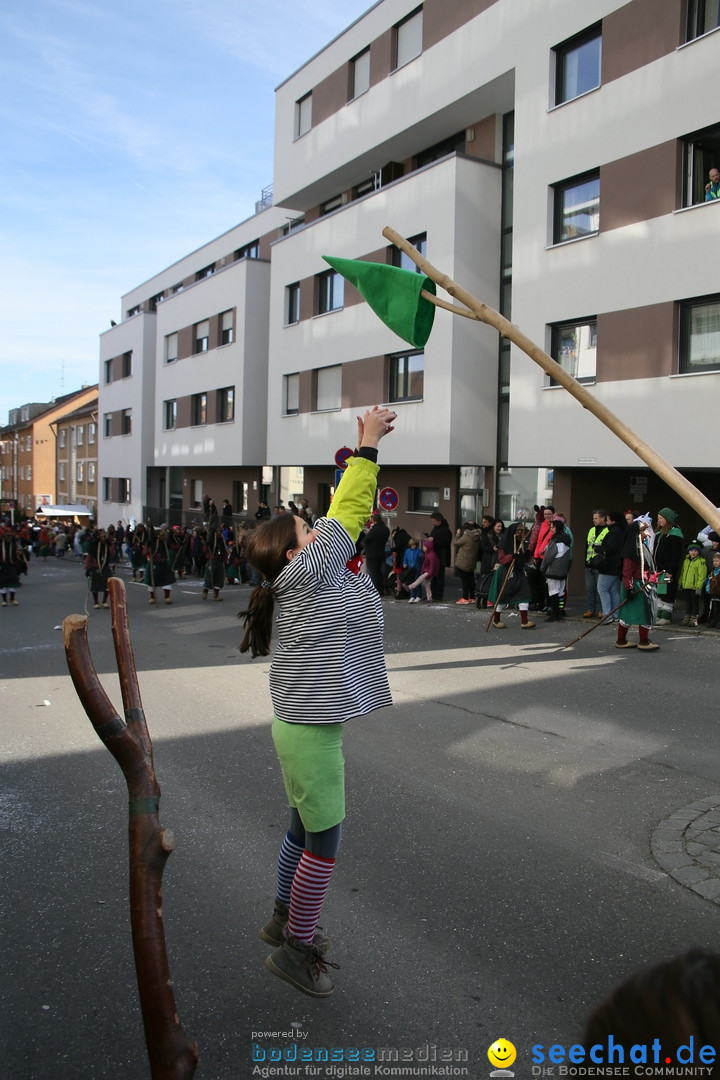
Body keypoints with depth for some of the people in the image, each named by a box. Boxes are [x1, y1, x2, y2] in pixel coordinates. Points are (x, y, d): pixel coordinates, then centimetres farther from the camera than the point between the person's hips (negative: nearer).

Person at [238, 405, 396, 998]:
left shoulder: (322, 574, 8)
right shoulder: (304, 573, -17)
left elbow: (349, 521, 12)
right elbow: (345, 514, -15)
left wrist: (364, 454, 8)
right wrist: (367, 447, -7)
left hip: (309, 725, 10)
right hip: (310, 731, -10)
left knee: (305, 829, 22)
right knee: (324, 841, 2)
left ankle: (285, 921, 40)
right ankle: (296, 948, 18)